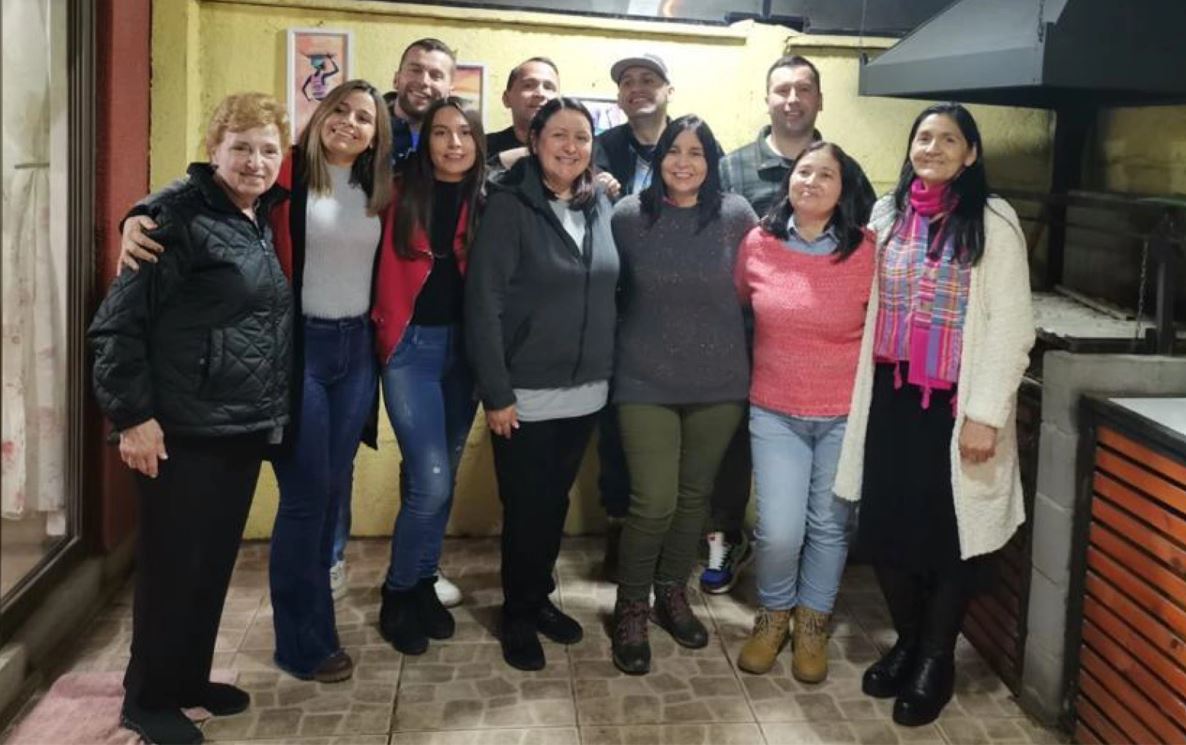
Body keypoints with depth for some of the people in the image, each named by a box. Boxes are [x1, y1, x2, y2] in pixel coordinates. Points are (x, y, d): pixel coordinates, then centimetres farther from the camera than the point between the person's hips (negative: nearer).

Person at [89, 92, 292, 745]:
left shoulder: (262, 220, 10)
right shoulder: (177, 217, -13)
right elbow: (117, 322, -16)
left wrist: (273, 410, 14)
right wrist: (132, 415, -18)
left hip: (245, 426, 8)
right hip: (185, 429, -7)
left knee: (215, 561, 16)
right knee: (173, 565, 3)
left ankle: (189, 679, 33)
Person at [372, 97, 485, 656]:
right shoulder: (405, 195, -3)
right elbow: (386, 273, -2)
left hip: (464, 348, 3)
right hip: (411, 347, -3)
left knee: (442, 479, 11)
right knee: (430, 482, -9)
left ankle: (422, 584, 30)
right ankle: (397, 595, 11)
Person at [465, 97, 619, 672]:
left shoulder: (600, 206, 6)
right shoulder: (509, 205, -11)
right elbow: (484, 304, -14)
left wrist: (608, 372, 7)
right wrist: (496, 393, -17)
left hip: (586, 391, 5)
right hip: (525, 394, -5)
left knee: (555, 504, 17)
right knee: (525, 509, 6)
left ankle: (540, 598, 36)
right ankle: (518, 616, 26)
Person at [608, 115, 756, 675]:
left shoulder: (736, 215, -4)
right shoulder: (628, 216, -6)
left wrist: (731, 344, 9)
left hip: (719, 380, 2)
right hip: (646, 381, -2)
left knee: (694, 496, 14)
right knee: (653, 503, -5)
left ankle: (672, 592, 35)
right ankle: (631, 607, 17)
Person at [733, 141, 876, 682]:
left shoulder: (867, 251, -10)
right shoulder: (757, 244, -4)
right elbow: (734, 306, 13)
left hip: (846, 414, -1)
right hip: (775, 412, 1)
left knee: (829, 526, 11)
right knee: (779, 531, -4)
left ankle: (812, 625, 34)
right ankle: (772, 615, 25)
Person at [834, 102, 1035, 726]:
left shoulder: (992, 222, -6)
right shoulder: (886, 214, 7)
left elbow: (1011, 326, -9)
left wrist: (985, 413, -14)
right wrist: (865, 391, 9)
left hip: (953, 404, -4)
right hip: (890, 397, 4)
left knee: (947, 533, 5)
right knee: (883, 527, 7)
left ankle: (937, 659, 26)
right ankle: (906, 641, 30)